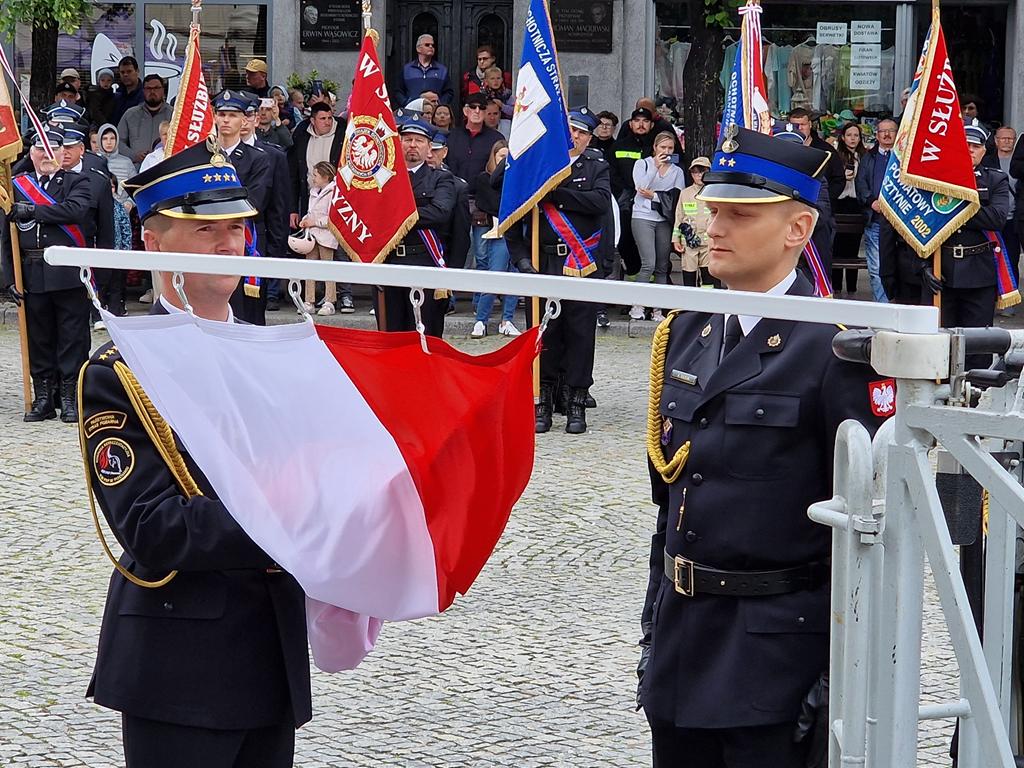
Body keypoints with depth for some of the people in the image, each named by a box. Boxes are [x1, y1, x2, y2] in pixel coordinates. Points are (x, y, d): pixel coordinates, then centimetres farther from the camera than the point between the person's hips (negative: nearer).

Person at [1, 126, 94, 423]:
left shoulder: (76, 183, 5)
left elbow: (76, 210, -18)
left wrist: (32, 211, -16)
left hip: (69, 273, -2)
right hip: (32, 274, 2)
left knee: (72, 338, 0)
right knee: (39, 338, 7)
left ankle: (71, 398, 7)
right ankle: (43, 398, 14)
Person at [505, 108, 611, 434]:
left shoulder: (596, 167, 6)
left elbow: (601, 202, -13)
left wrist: (556, 193, -15)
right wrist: (520, 257, -5)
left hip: (582, 265, 0)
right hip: (543, 263, 0)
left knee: (580, 332, 2)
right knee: (543, 331, 2)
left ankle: (576, 403, 9)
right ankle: (543, 400, 10)